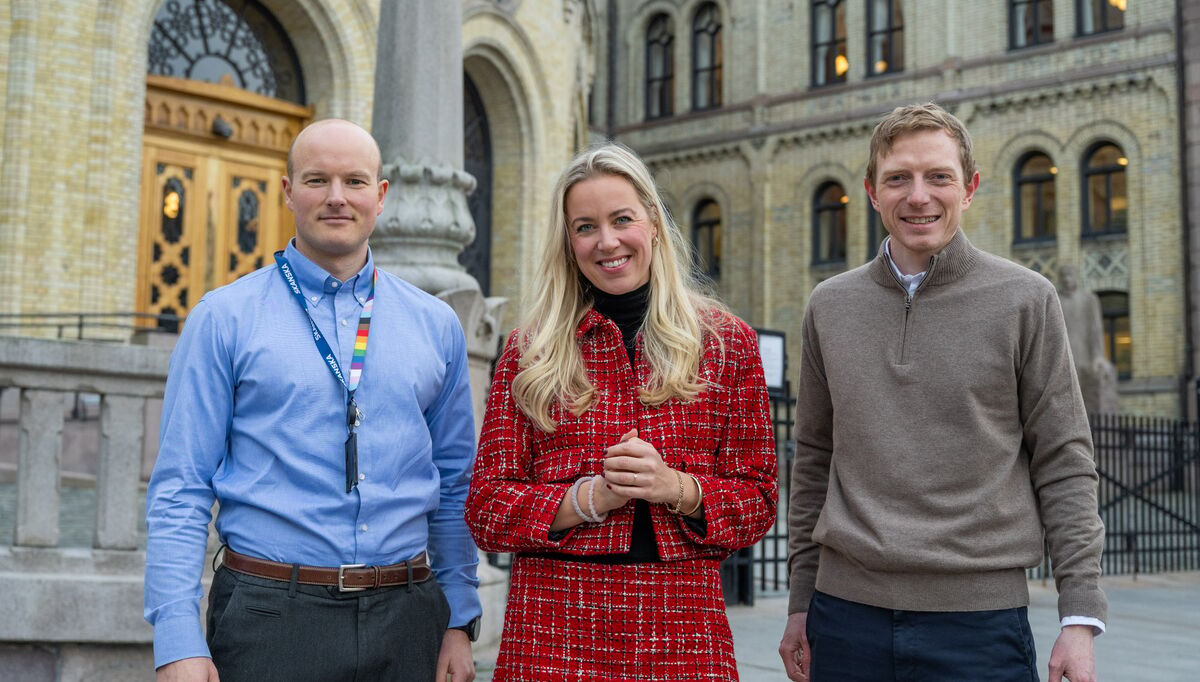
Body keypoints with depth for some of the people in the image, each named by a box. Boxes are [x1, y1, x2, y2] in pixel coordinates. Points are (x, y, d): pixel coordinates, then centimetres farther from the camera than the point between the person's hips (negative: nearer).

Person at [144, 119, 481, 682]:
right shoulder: (224, 318, -1)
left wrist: (459, 621, 5)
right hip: (270, 616, -3)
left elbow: (454, 487, 11)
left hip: (405, 616, 3)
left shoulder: (436, 325, 8)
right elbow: (179, 489, -4)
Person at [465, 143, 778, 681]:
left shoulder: (726, 342, 5)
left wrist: (677, 488, -14)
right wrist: (589, 497, -14)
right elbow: (485, 510, 0)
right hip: (553, 631, 0)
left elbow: (757, 500, 5)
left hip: (683, 634, 1)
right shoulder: (529, 351, 4)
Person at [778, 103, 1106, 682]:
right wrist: (800, 603, 11)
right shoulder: (830, 306, 7)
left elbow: (1064, 466, -1)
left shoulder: (1025, 301, -1)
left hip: (979, 618, -2)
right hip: (847, 612, 3)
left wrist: (1081, 618, -5)